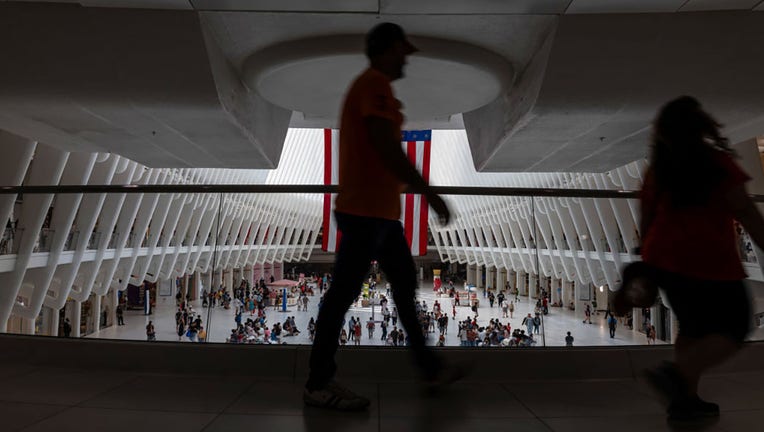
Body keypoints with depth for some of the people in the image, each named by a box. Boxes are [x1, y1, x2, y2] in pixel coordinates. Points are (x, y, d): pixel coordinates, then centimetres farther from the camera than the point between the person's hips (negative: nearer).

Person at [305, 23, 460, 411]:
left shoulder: (369, 85, 21)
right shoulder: (376, 83, -11)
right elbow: (387, 148, -20)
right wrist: (429, 192, -16)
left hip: (380, 211, 11)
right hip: (366, 211, -11)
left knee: (405, 284, 14)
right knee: (343, 293, -5)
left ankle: (430, 369, 23)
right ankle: (318, 384, 5)